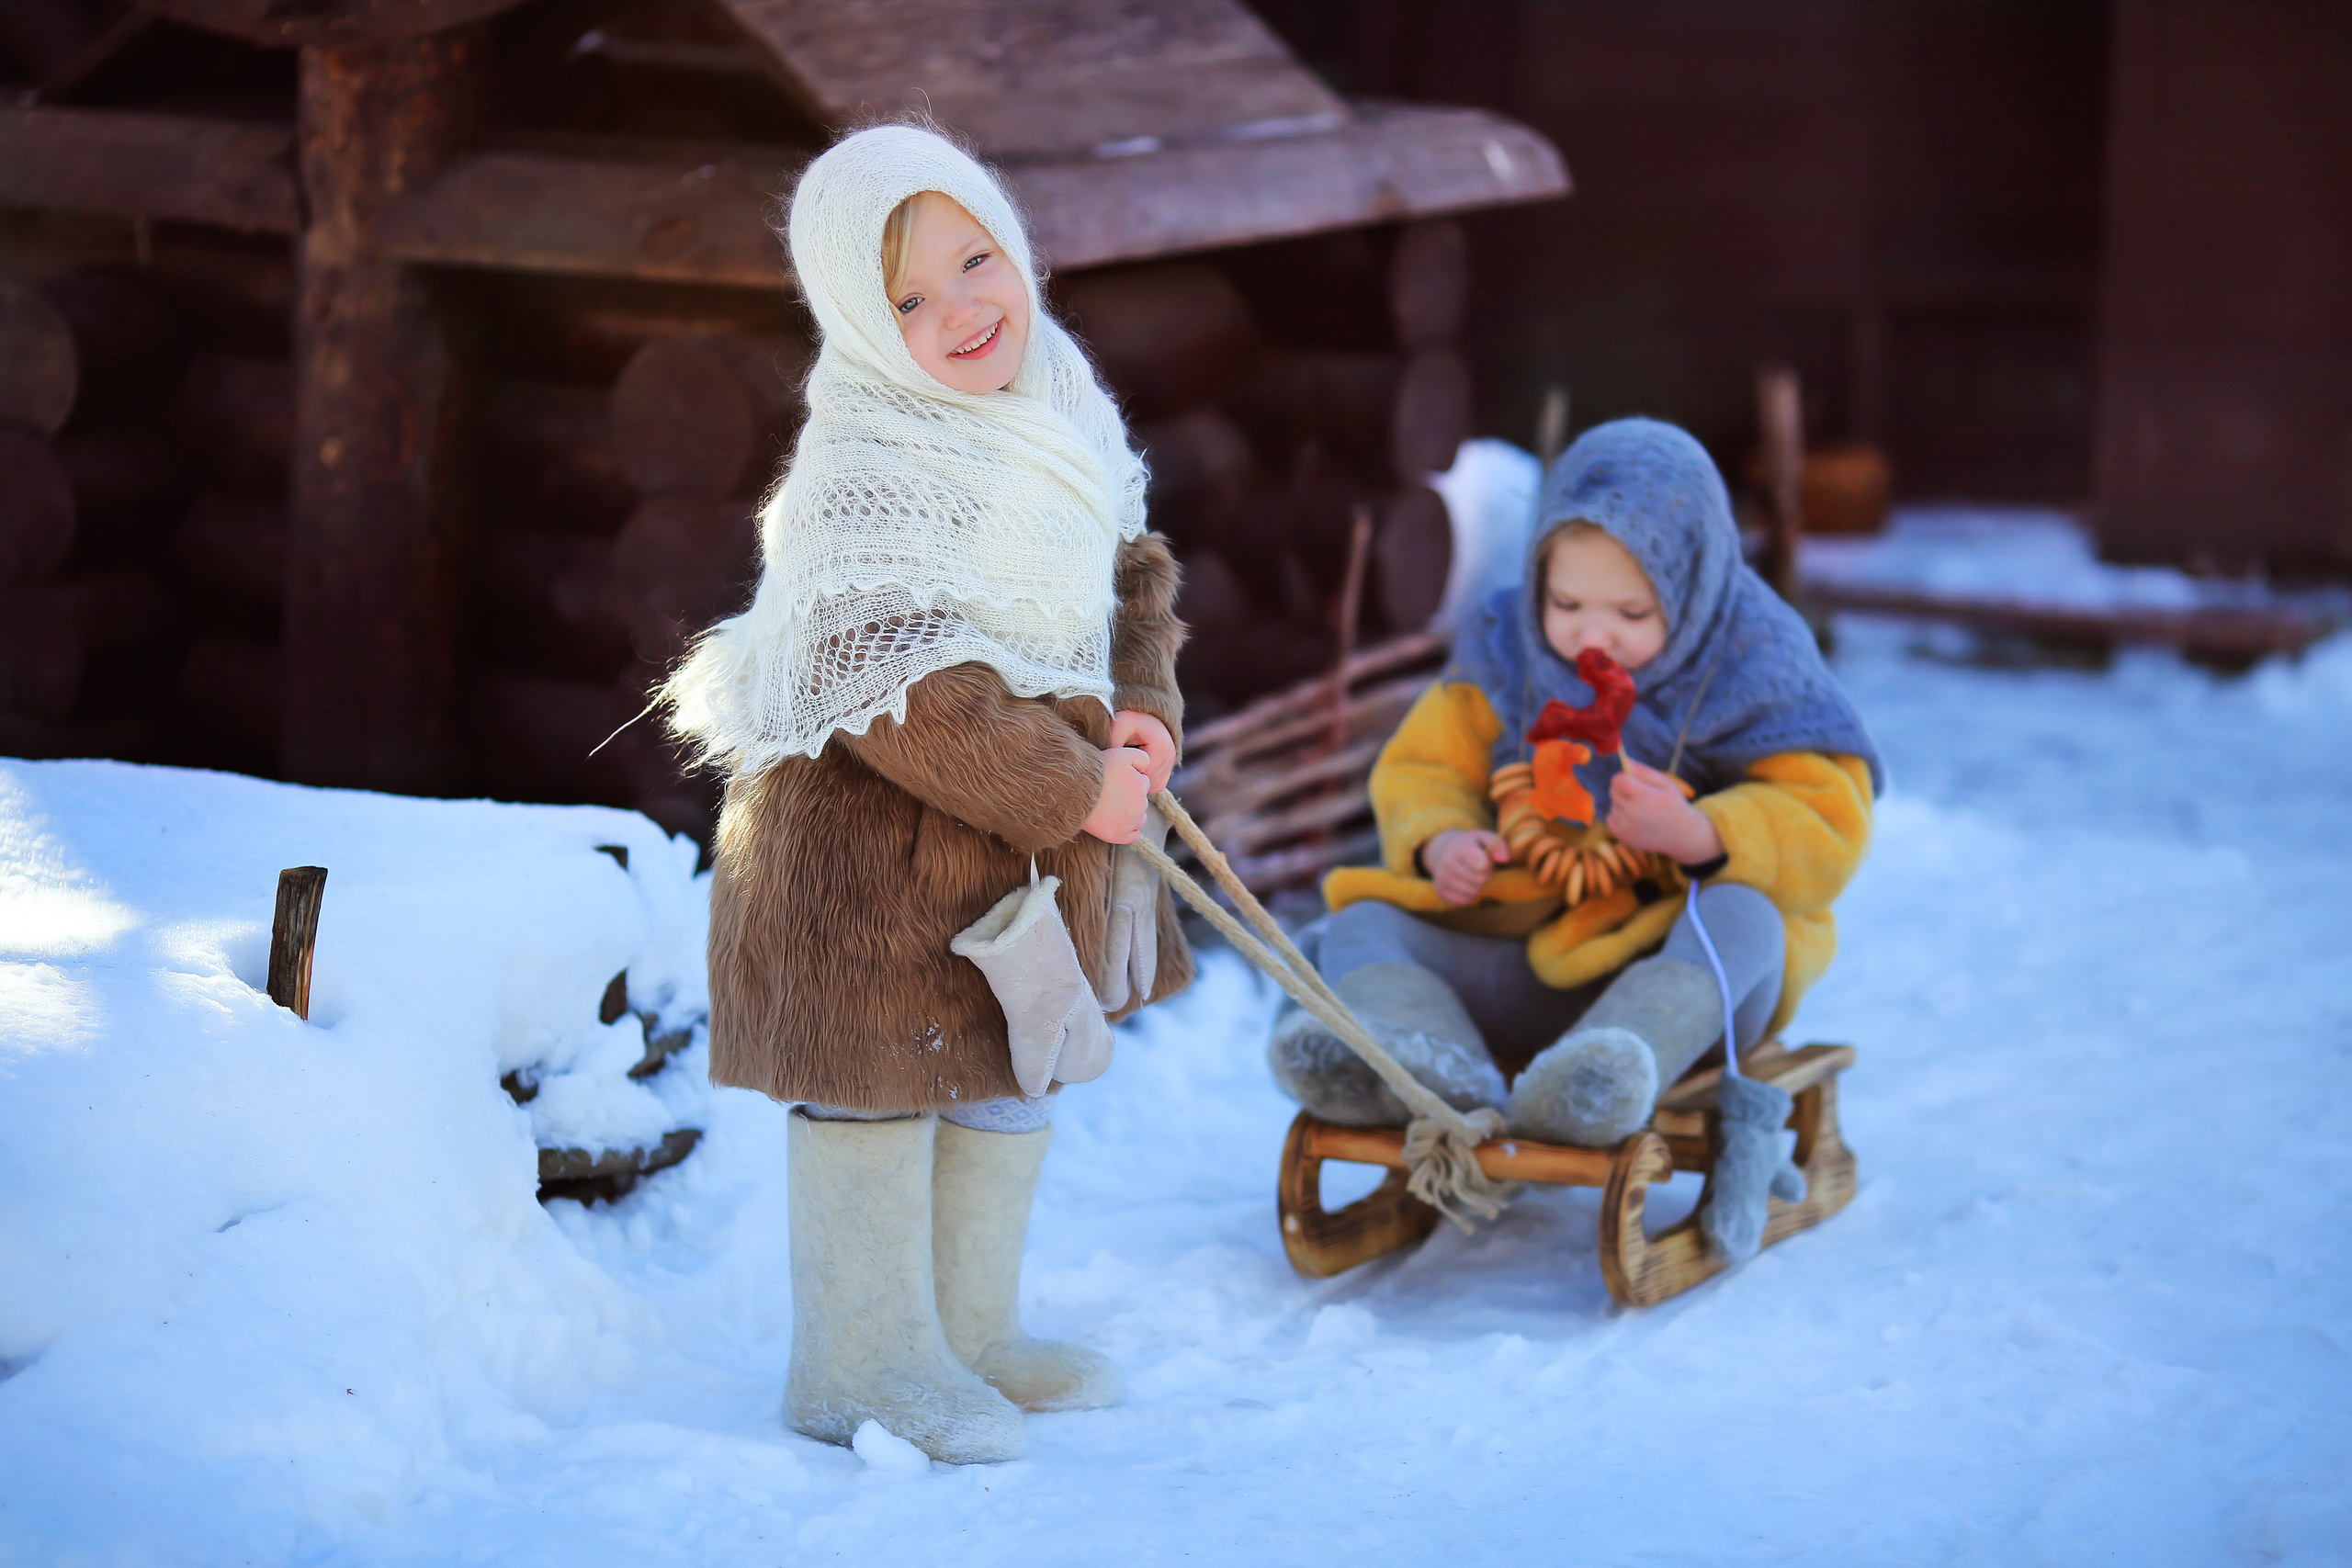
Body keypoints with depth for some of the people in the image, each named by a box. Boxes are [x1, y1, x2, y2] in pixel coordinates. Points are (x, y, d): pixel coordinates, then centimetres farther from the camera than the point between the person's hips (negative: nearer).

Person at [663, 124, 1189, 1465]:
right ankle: (860, 1365, 18)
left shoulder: (1061, 400, 3)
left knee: (1018, 1063, 19)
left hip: (1035, 816, 9)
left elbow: (1133, 563, 14)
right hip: (875, 840, -9)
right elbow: (900, 691, -28)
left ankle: (971, 1331, 36)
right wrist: (1072, 795, -22)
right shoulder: (867, 468, -24)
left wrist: (1145, 706, -4)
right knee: (884, 1079, 2)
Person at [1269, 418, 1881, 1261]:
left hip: (1683, 956, -4)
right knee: (1360, 927, -14)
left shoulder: (1751, 671, -7)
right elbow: (1423, 768, 11)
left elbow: (1826, 828, -13)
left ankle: (1623, 1059, -64)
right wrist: (1439, 842, -13)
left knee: (1743, 917, -37)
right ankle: (1424, 1056, -48)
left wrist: (1698, 836, -31)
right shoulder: (1505, 654, 4)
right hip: (1518, 958, 4)